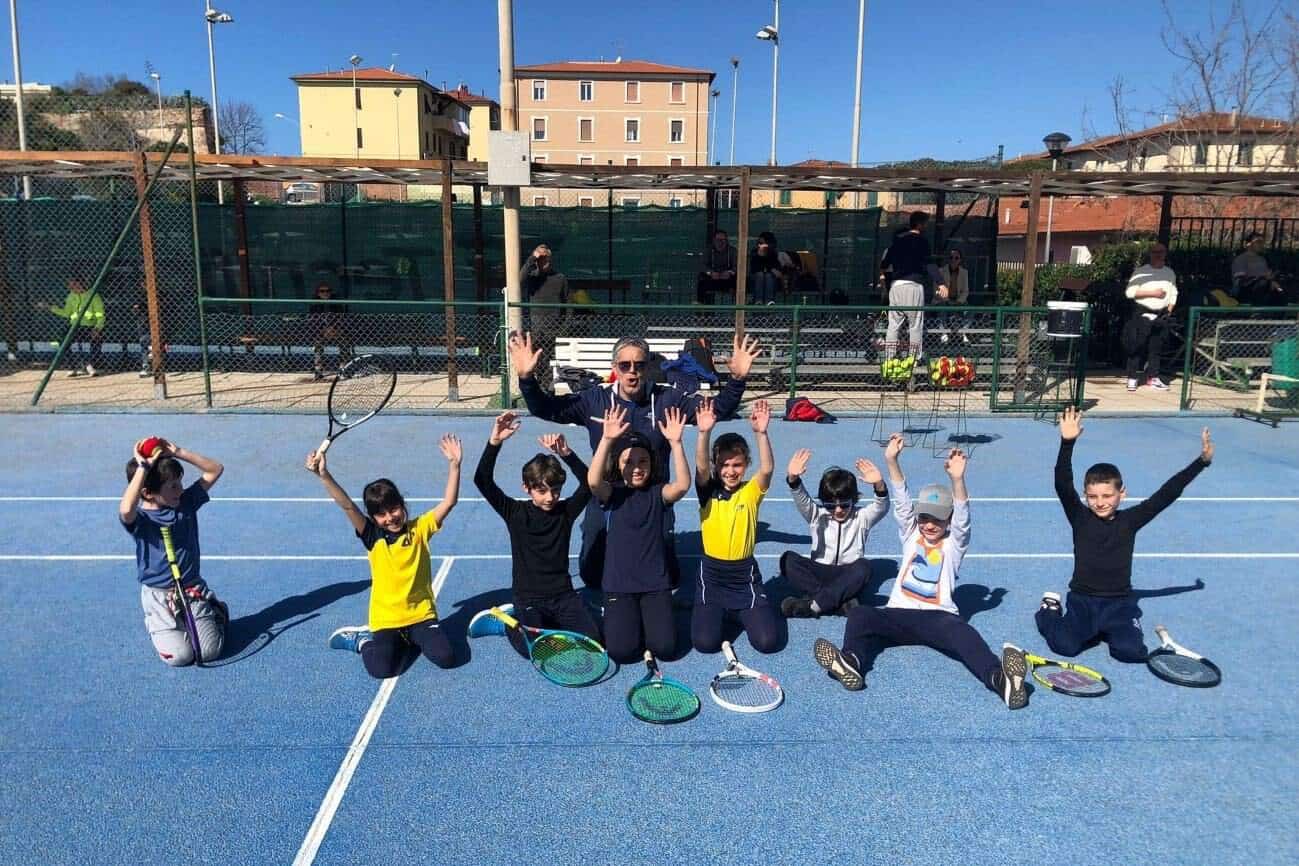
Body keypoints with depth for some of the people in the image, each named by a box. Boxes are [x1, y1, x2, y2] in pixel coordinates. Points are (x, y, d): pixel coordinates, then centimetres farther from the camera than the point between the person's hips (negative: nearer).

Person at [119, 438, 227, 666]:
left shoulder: (186, 502, 0)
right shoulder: (139, 518, -14)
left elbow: (215, 469, 2)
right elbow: (125, 510, -39)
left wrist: (178, 452, -9)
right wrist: (143, 467, -32)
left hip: (193, 590, 3)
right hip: (159, 596, -3)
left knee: (209, 652, -9)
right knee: (179, 656, -16)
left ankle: (216, 611, 24)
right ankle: (156, 625, 17)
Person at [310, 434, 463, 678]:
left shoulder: (419, 529, -2)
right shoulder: (373, 536, -5)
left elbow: (449, 502, -10)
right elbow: (348, 506, -17)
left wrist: (454, 464, -21)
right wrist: (324, 475, -29)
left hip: (421, 614, 1)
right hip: (385, 619, -1)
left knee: (446, 657, -17)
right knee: (381, 669, -19)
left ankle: (411, 639, 14)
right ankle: (363, 640, 14)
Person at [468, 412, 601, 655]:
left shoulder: (565, 511, -3)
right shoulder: (515, 513, -8)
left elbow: (589, 483, -18)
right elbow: (482, 481, -19)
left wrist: (566, 453, -34)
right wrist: (494, 442, -32)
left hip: (563, 595, 3)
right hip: (528, 599, -3)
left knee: (591, 639, -13)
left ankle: (548, 623, 15)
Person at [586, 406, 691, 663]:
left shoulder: (657, 492, 0)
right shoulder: (612, 493, -3)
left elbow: (682, 485, -22)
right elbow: (593, 481, -26)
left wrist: (676, 442, -32)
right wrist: (607, 439, -37)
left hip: (656, 584, 1)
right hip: (619, 584, -1)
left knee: (665, 647, -11)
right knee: (621, 651, -12)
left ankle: (647, 619, 23)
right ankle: (619, 619, 21)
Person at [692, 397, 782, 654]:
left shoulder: (751, 491, -3)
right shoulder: (708, 491, -3)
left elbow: (767, 468, -21)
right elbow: (701, 467, -22)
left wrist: (760, 433, -36)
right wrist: (704, 432, -39)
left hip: (745, 574, 0)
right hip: (711, 573, 0)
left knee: (768, 641, -8)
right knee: (705, 642, -11)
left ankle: (742, 612, 25)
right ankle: (717, 611, 24)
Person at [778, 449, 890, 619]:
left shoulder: (861, 517, 3)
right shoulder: (817, 516, 4)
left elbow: (881, 507, -16)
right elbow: (802, 500, -15)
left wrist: (879, 485, -38)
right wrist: (793, 478, -37)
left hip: (848, 578, -1)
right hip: (819, 574, 1)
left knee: (864, 566, -34)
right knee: (788, 559, -25)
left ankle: (813, 604, -34)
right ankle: (841, 602, -31)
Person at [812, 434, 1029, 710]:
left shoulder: (953, 544, 12)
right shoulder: (911, 536, 20)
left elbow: (962, 518, -8)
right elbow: (901, 502, 6)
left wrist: (957, 480, -27)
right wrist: (892, 461, -10)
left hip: (938, 616, -2)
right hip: (899, 614, 2)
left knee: (961, 631, -36)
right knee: (859, 614, -27)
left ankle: (1000, 678, -61)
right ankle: (851, 663, -56)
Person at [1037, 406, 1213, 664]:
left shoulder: (1129, 520, -1)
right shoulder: (1080, 518, -6)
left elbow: (1167, 493, -3)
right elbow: (1063, 484, -19)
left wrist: (1202, 461, -8)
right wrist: (1067, 443, -33)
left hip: (1119, 603, 2)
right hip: (1082, 599, -1)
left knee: (1132, 651, -20)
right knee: (1065, 646, -20)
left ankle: (1106, 630, 14)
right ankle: (1050, 611, 13)